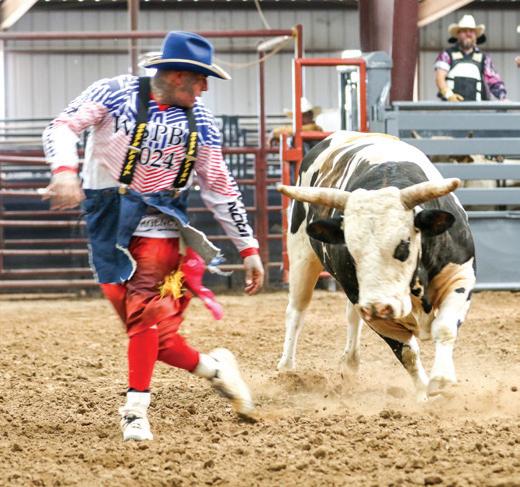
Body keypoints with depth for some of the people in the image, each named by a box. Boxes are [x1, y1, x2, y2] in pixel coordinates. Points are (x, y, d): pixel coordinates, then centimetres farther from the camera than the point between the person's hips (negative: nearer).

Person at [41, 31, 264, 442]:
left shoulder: (199, 121, 4)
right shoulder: (116, 94, -6)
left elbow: (221, 189, 10)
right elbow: (63, 127, -14)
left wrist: (249, 248, 11)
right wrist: (66, 170, -34)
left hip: (160, 222, 1)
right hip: (109, 219, -1)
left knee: (144, 312, -18)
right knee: (151, 330, -2)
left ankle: (136, 410, -14)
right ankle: (213, 368, 19)